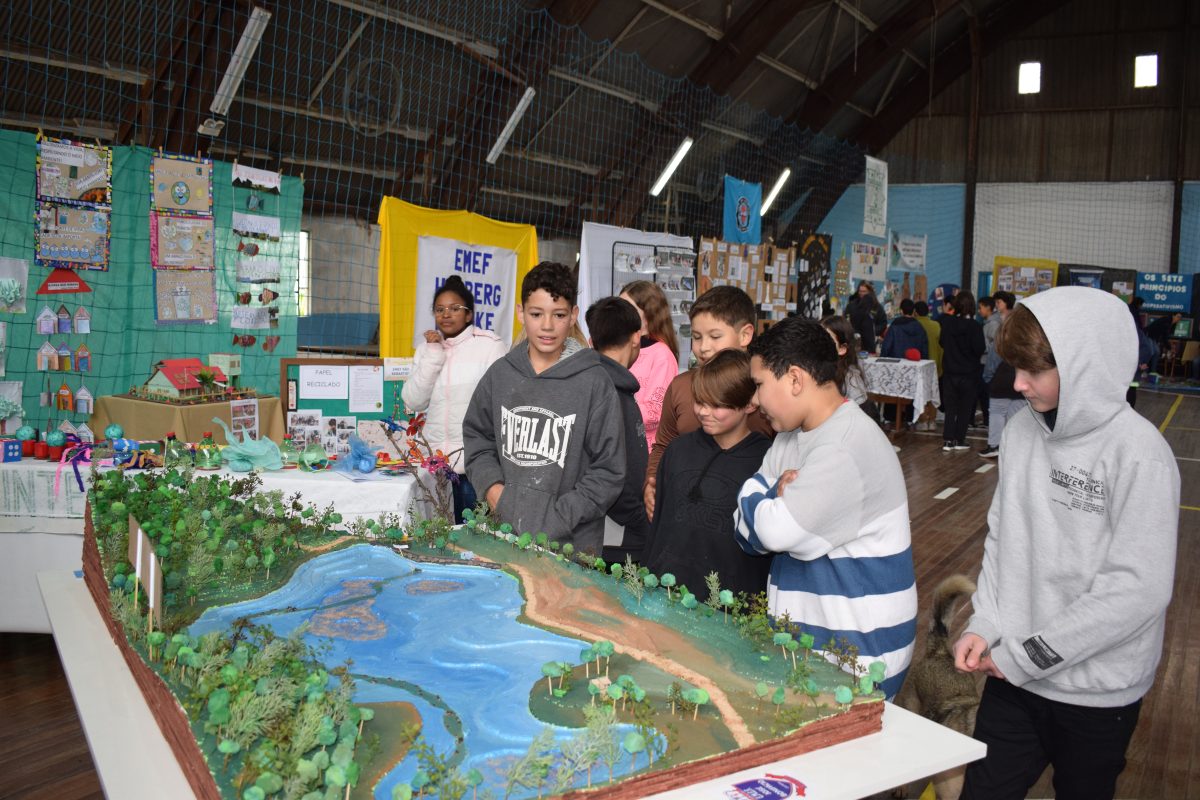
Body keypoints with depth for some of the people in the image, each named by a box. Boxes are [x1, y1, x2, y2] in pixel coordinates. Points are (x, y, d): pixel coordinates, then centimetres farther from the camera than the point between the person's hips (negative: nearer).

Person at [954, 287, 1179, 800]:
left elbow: (1139, 589, -21)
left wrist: (1027, 655, -17)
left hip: (1098, 694, -4)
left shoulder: (1138, 454, -19)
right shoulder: (1022, 429, -2)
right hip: (1013, 678, 4)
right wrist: (984, 626, -4)